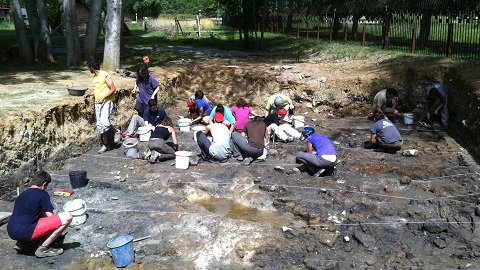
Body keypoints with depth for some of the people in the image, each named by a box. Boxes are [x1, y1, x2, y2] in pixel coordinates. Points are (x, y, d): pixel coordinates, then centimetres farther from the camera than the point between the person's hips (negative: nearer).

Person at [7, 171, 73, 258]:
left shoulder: (22, 194, 21)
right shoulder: (42, 194, -3)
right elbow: (50, 217, -1)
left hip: (11, 232, 9)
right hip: (24, 232, -9)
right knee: (67, 217, -12)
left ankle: (23, 242, 17)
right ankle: (43, 249, -5)